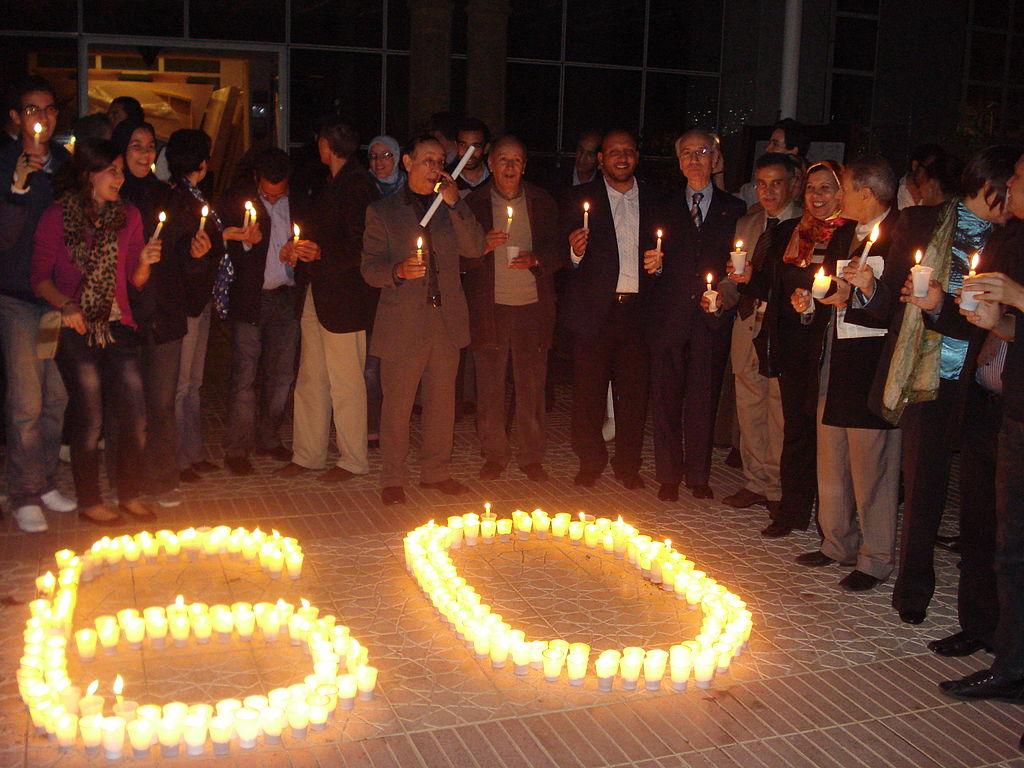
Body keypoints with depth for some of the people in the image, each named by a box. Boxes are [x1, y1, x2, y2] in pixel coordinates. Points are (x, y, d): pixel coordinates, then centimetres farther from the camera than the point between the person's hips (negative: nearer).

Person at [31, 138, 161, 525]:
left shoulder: (128, 216, 7)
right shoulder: (56, 217, -4)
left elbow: (135, 283, 9)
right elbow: (40, 277, -3)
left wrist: (144, 264, -12)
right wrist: (66, 305, -20)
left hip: (117, 325, 4)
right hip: (76, 329, -4)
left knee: (135, 415, 1)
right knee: (89, 419, 1)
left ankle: (130, 495, 19)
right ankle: (89, 502, 18)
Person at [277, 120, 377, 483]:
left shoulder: (357, 185, -12)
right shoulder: (332, 185, 17)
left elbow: (360, 248, -18)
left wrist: (320, 254, -18)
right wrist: (297, 250, 4)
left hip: (343, 299, -9)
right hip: (316, 297, 9)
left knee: (345, 384, 1)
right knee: (309, 381, 13)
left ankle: (353, 460, 13)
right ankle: (308, 454, 22)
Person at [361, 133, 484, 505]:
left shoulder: (452, 209, 13)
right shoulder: (382, 211, 4)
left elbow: (474, 248, -2)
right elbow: (370, 268, -1)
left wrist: (455, 204, -10)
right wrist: (398, 271, -22)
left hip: (447, 320, 4)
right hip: (403, 321, -3)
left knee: (442, 402, 11)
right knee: (397, 404, 1)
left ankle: (436, 471, 25)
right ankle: (392, 479, 14)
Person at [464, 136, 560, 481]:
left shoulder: (542, 202, 8)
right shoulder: (474, 203, 4)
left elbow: (559, 251, 8)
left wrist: (536, 260, -12)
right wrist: (483, 248, -17)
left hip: (533, 306, 1)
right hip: (489, 306, -1)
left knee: (532, 386, 4)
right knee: (489, 386, 3)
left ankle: (532, 456, 16)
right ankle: (494, 455, 17)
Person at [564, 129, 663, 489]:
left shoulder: (653, 199, 12)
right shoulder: (582, 197, 3)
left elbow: (665, 250, 18)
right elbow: (565, 254, 1)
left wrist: (658, 263, -3)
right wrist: (574, 252, -20)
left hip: (636, 310, 2)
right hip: (594, 309, -2)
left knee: (634, 392, 5)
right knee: (588, 392, 3)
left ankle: (628, 464, 20)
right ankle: (590, 462, 19)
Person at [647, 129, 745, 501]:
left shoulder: (734, 209, 10)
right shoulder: (666, 208, 14)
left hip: (712, 317, -1)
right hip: (669, 315, 1)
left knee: (704, 400, 4)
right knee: (666, 398, 2)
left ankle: (698, 476, 16)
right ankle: (669, 476, 13)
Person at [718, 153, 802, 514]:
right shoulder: (745, 225, 15)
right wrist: (721, 295, -2)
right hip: (748, 327, 6)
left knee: (781, 413, 1)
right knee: (749, 409, 12)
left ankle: (778, 489, 15)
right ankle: (755, 482, 26)